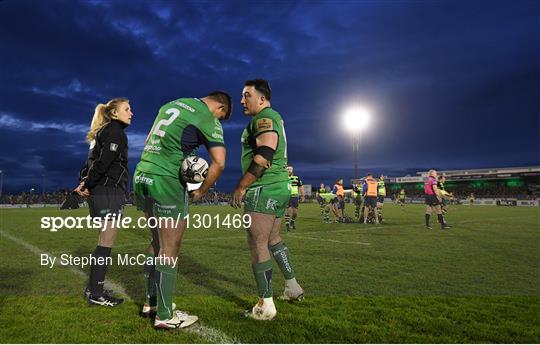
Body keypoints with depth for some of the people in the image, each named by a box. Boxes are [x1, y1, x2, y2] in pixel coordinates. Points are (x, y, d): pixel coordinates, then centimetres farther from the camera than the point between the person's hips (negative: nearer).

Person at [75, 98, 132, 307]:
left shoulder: (103, 132, 23)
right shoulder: (115, 131, -7)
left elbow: (93, 161, 18)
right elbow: (104, 162, -17)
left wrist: (84, 182, 5)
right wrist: (88, 185, -10)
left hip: (100, 190, 10)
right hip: (109, 189, -10)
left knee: (105, 240, 14)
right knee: (107, 241, -6)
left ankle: (94, 288, 21)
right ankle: (96, 293, -1)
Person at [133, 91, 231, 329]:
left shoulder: (172, 103, 18)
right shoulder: (208, 119, -5)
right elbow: (218, 163, -13)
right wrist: (200, 192, -1)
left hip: (141, 175, 8)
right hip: (166, 182, -8)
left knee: (158, 241, 17)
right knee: (170, 248, 0)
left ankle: (151, 302, 27)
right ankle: (165, 316, 8)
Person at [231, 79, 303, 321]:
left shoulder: (264, 118, -11)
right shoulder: (273, 118, 20)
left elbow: (264, 155, -24)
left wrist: (241, 187, -19)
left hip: (264, 190, -10)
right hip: (280, 187, 10)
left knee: (257, 245, -3)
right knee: (273, 239, 21)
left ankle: (266, 305, 5)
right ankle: (293, 287, 31)